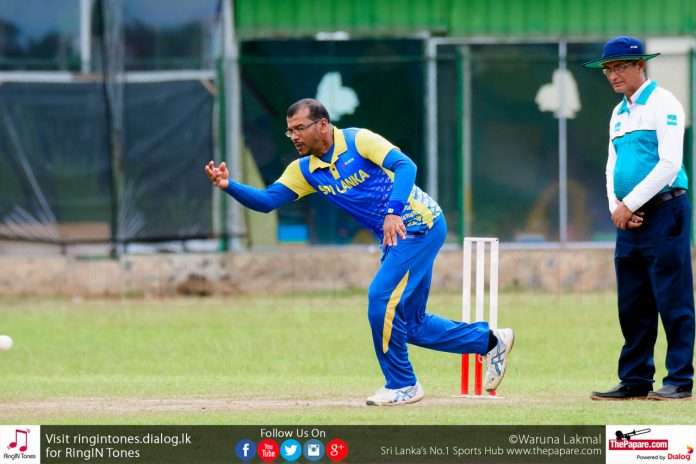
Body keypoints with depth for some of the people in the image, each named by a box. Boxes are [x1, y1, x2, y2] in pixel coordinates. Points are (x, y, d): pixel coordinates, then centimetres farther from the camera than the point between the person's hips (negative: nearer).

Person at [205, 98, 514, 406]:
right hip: (395, 239, 9)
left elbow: (405, 166, -28)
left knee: (382, 299, -17)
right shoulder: (305, 170, 5)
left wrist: (393, 211, -41)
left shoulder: (358, 140, -16)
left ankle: (402, 385, -1)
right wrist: (229, 185, -18)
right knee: (410, 325, 10)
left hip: (421, 227, -9)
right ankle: (490, 340, 25)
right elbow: (267, 200, -2)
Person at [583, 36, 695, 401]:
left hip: (664, 211, -8)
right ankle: (635, 380, 11)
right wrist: (616, 206, 1)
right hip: (629, 219, 8)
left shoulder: (663, 104, -5)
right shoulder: (619, 114, 19)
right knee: (632, 305, 7)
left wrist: (629, 204, -14)